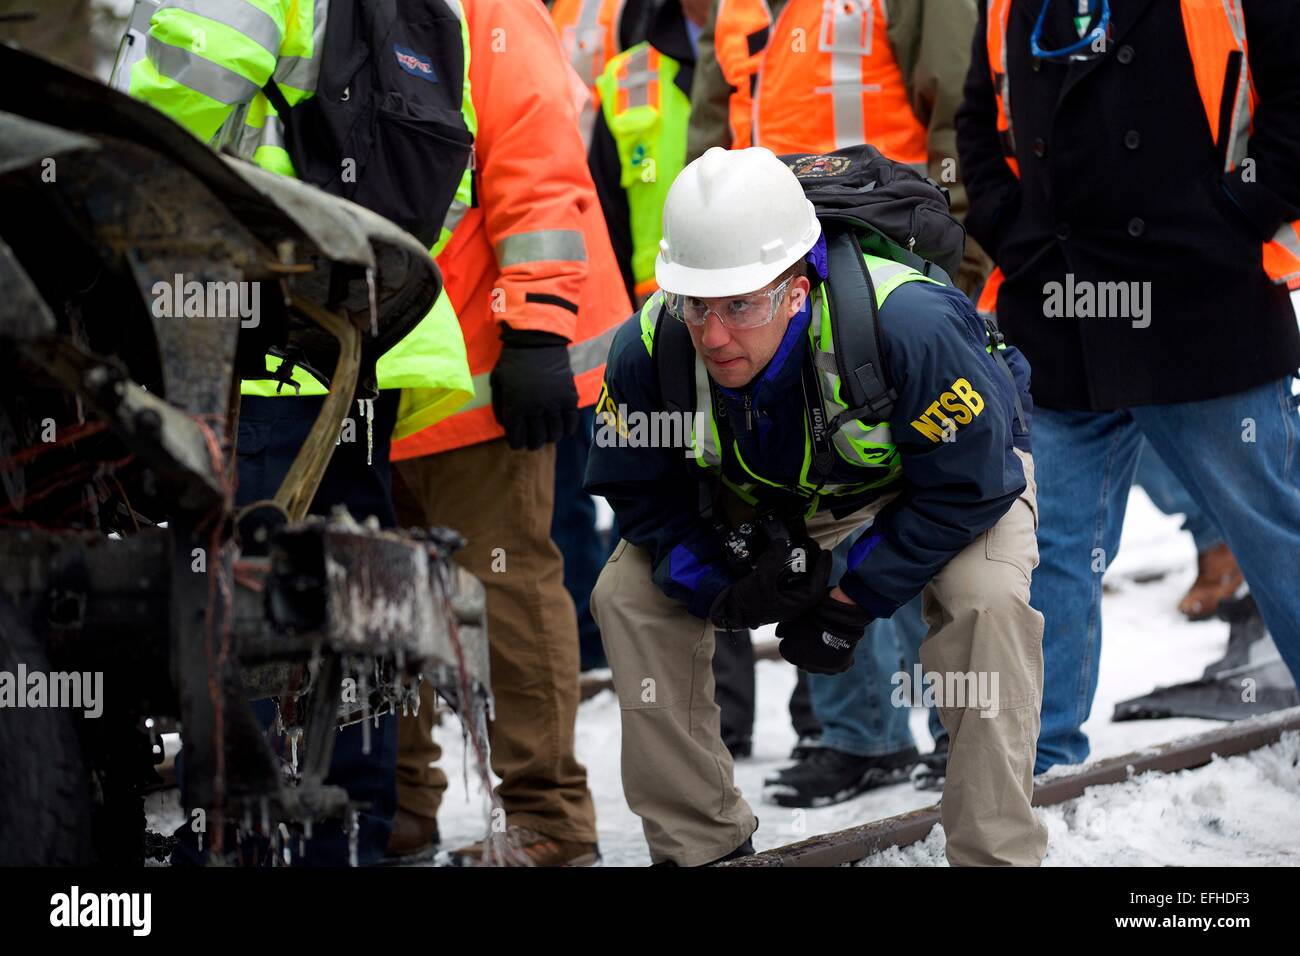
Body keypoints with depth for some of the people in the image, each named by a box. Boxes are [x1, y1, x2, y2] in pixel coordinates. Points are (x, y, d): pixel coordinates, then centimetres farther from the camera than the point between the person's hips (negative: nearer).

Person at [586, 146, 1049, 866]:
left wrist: (852, 602, -28)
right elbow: (639, 494, -10)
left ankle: (998, 854, -21)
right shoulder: (650, 349, -29)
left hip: (952, 464, -4)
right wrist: (720, 584, -25)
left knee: (985, 605, -33)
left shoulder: (909, 327, -42)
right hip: (771, 496, 4)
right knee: (628, 595, -9)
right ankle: (698, 845, 4)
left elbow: (962, 487, -30)